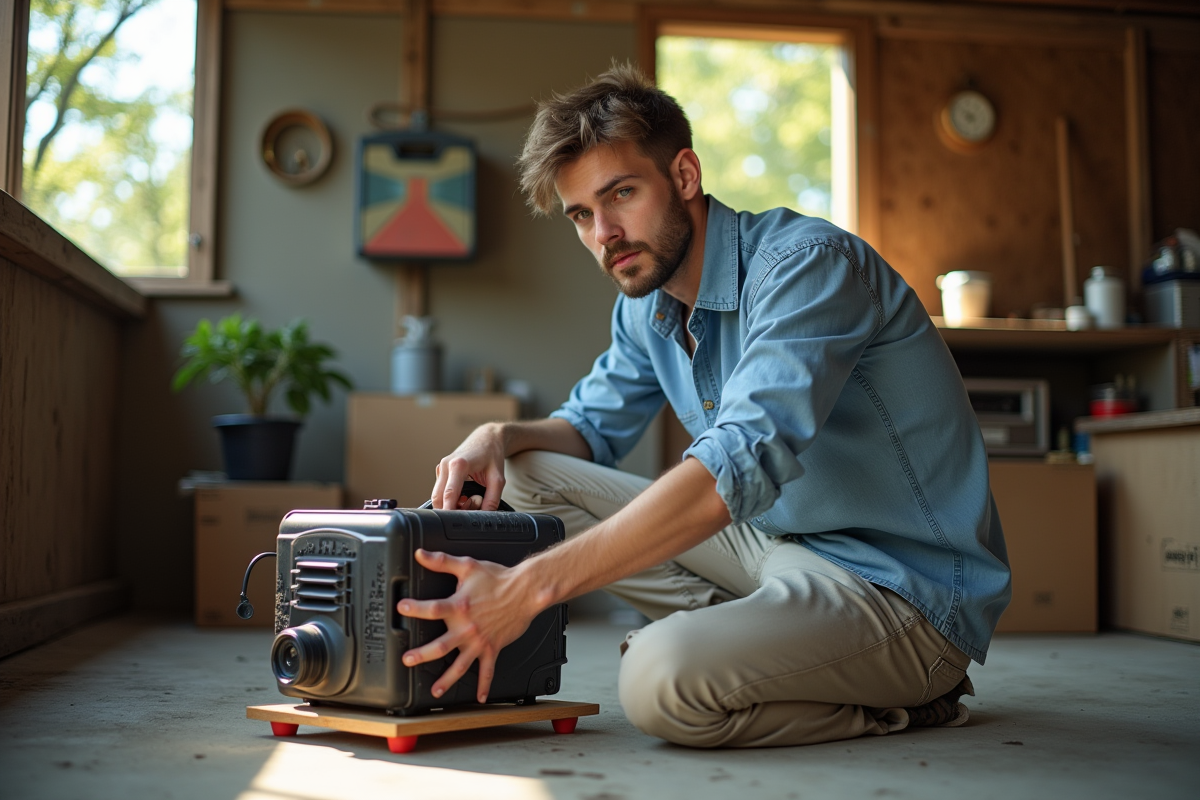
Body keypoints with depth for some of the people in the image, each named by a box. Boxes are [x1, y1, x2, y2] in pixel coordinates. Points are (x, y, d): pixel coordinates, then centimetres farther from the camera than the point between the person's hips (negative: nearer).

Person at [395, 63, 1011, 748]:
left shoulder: (805, 262, -21)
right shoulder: (647, 304, 6)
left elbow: (738, 466, -35)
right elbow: (594, 425, 21)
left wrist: (529, 587, -39)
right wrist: (504, 436, -5)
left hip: (907, 586, -8)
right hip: (777, 545, 9)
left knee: (661, 679, -33)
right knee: (532, 472, 3)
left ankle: (900, 705, -7)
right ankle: (751, 632, -4)